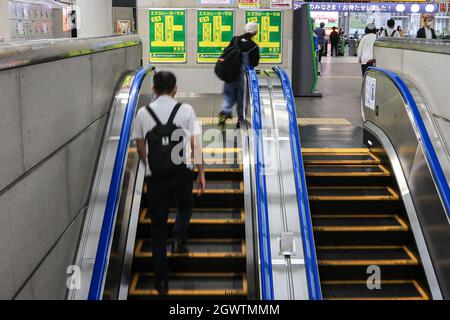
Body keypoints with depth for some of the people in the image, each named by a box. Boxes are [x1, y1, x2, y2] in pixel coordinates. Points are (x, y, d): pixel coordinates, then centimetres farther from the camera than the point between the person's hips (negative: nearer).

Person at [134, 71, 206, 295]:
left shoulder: (143, 113, 2)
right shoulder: (186, 110, -2)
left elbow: (140, 147, 10)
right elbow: (196, 144, -3)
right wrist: (201, 173, 4)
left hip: (155, 176, 1)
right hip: (182, 173, -1)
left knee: (158, 227, 10)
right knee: (185, 207, 31)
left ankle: (161, 281, 12)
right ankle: (179, 239, 5)